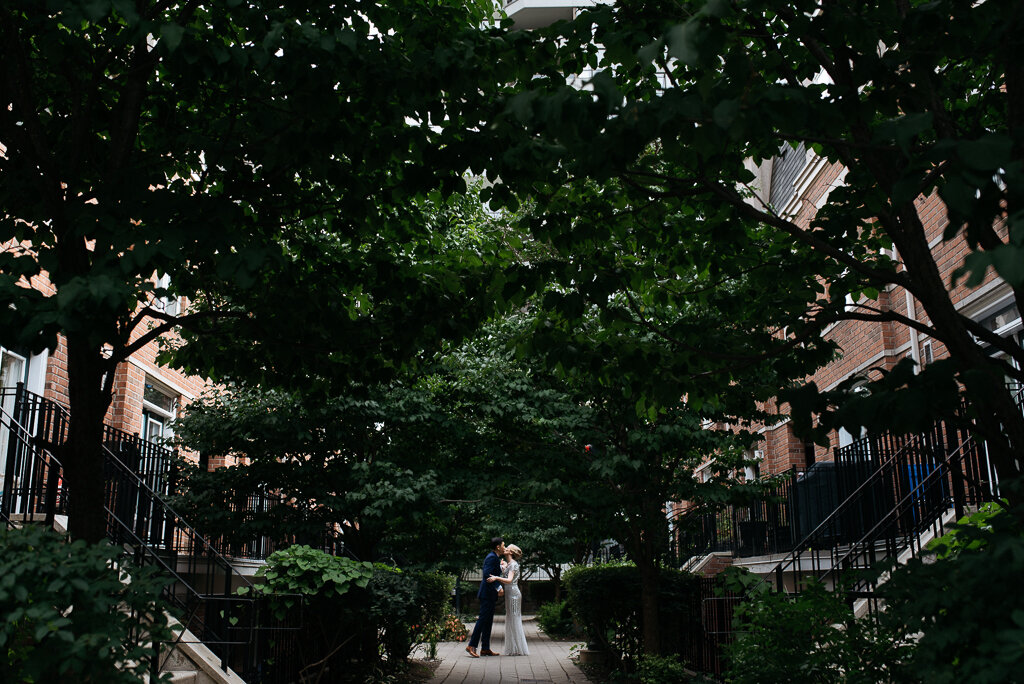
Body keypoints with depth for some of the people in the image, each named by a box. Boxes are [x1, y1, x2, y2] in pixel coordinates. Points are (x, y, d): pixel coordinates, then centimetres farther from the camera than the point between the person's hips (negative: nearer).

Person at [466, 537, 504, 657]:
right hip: (488, 593, -10)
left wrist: (500, 566, 13)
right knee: (483, 619, -8)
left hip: (490, 594, 10)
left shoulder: (494, 557, 16)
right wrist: (498, 588, -19)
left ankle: (485, 648, 14)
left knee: (488, 621, 11)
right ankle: (472, 646, -5)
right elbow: (487, 575, -23)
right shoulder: (492, 558, -15)